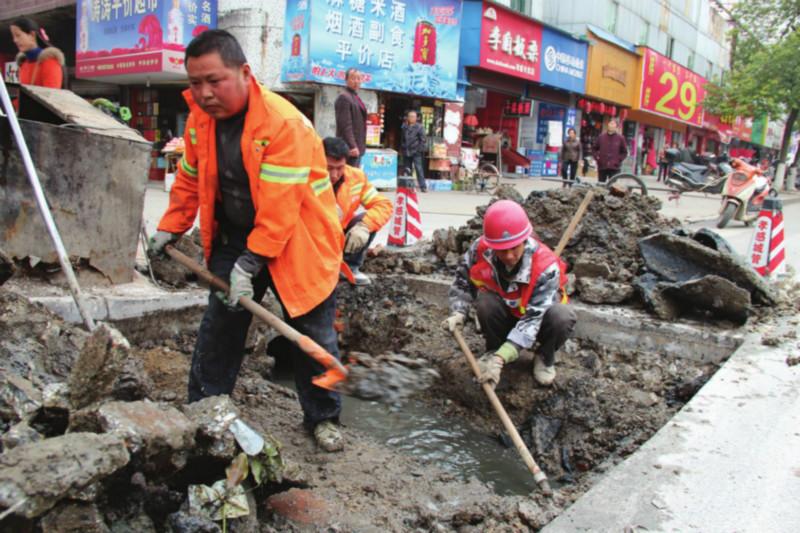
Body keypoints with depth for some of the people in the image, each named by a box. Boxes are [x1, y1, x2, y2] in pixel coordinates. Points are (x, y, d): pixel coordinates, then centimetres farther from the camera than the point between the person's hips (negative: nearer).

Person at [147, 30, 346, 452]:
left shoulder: (283, 124, -26)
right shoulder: (200, 119, -3)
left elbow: (279, 208, -28)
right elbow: (190, 181, 11)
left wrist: (249, 264, -28)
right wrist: (169, 230, 10)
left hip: (296, 243, -5)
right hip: (233, 239, 6)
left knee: (313, 337, 3)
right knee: (218, 326, 10)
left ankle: (323, 417, 22)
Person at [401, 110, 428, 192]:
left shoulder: (419, 127, -3)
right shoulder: (404, 126, 10)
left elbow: (422, 139, -5)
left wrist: (421, 149, -11)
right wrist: (402, 148, 13)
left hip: (416, 152, -5)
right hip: (406, 152, 5)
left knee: (419, 169, -10)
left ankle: (423, 187, -9)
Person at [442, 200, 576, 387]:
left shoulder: (545, 266, -33)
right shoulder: (480, 250, -25)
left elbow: (533, 319, -37)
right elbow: (462, 283, -7)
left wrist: (501, 358, -46)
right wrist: (458, 313, -27)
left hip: (537, 315, -2)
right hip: (504, 315, 2)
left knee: (562, 317, -35)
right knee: (485, 302, -32)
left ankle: (545, 356, -1)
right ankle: (493, 349, -1)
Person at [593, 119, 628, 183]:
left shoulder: (620, 138, 2)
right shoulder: (601, 137, 5)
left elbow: (624, 152, 7)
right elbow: (595, 149, 16)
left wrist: (618, 160, -5)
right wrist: (597, 157, 2)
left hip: (614, 168, -2)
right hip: (602, 166, 2)